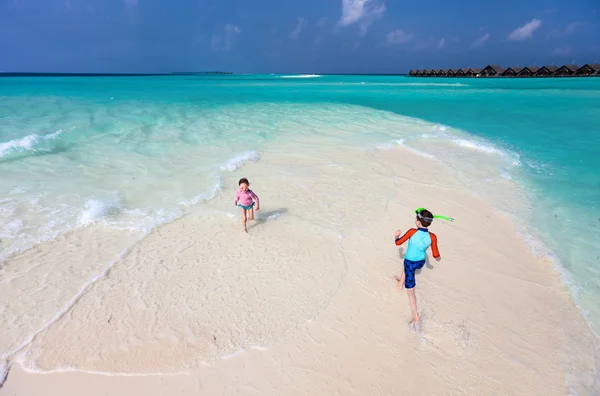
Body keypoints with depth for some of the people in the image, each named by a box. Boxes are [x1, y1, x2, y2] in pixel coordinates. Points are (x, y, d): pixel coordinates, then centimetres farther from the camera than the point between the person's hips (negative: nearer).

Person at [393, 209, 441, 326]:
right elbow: (436, 255, -14)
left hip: (410, 263, -5)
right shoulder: (432, 237, -21)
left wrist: (396, 236, 6)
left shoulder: (412, 232, -28)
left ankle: (416, 316, 7)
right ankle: (401, 282, 62)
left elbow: (398, 243, -16)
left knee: (410, 290, 6)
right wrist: (439, 258, 10)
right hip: (421, 262, 5)